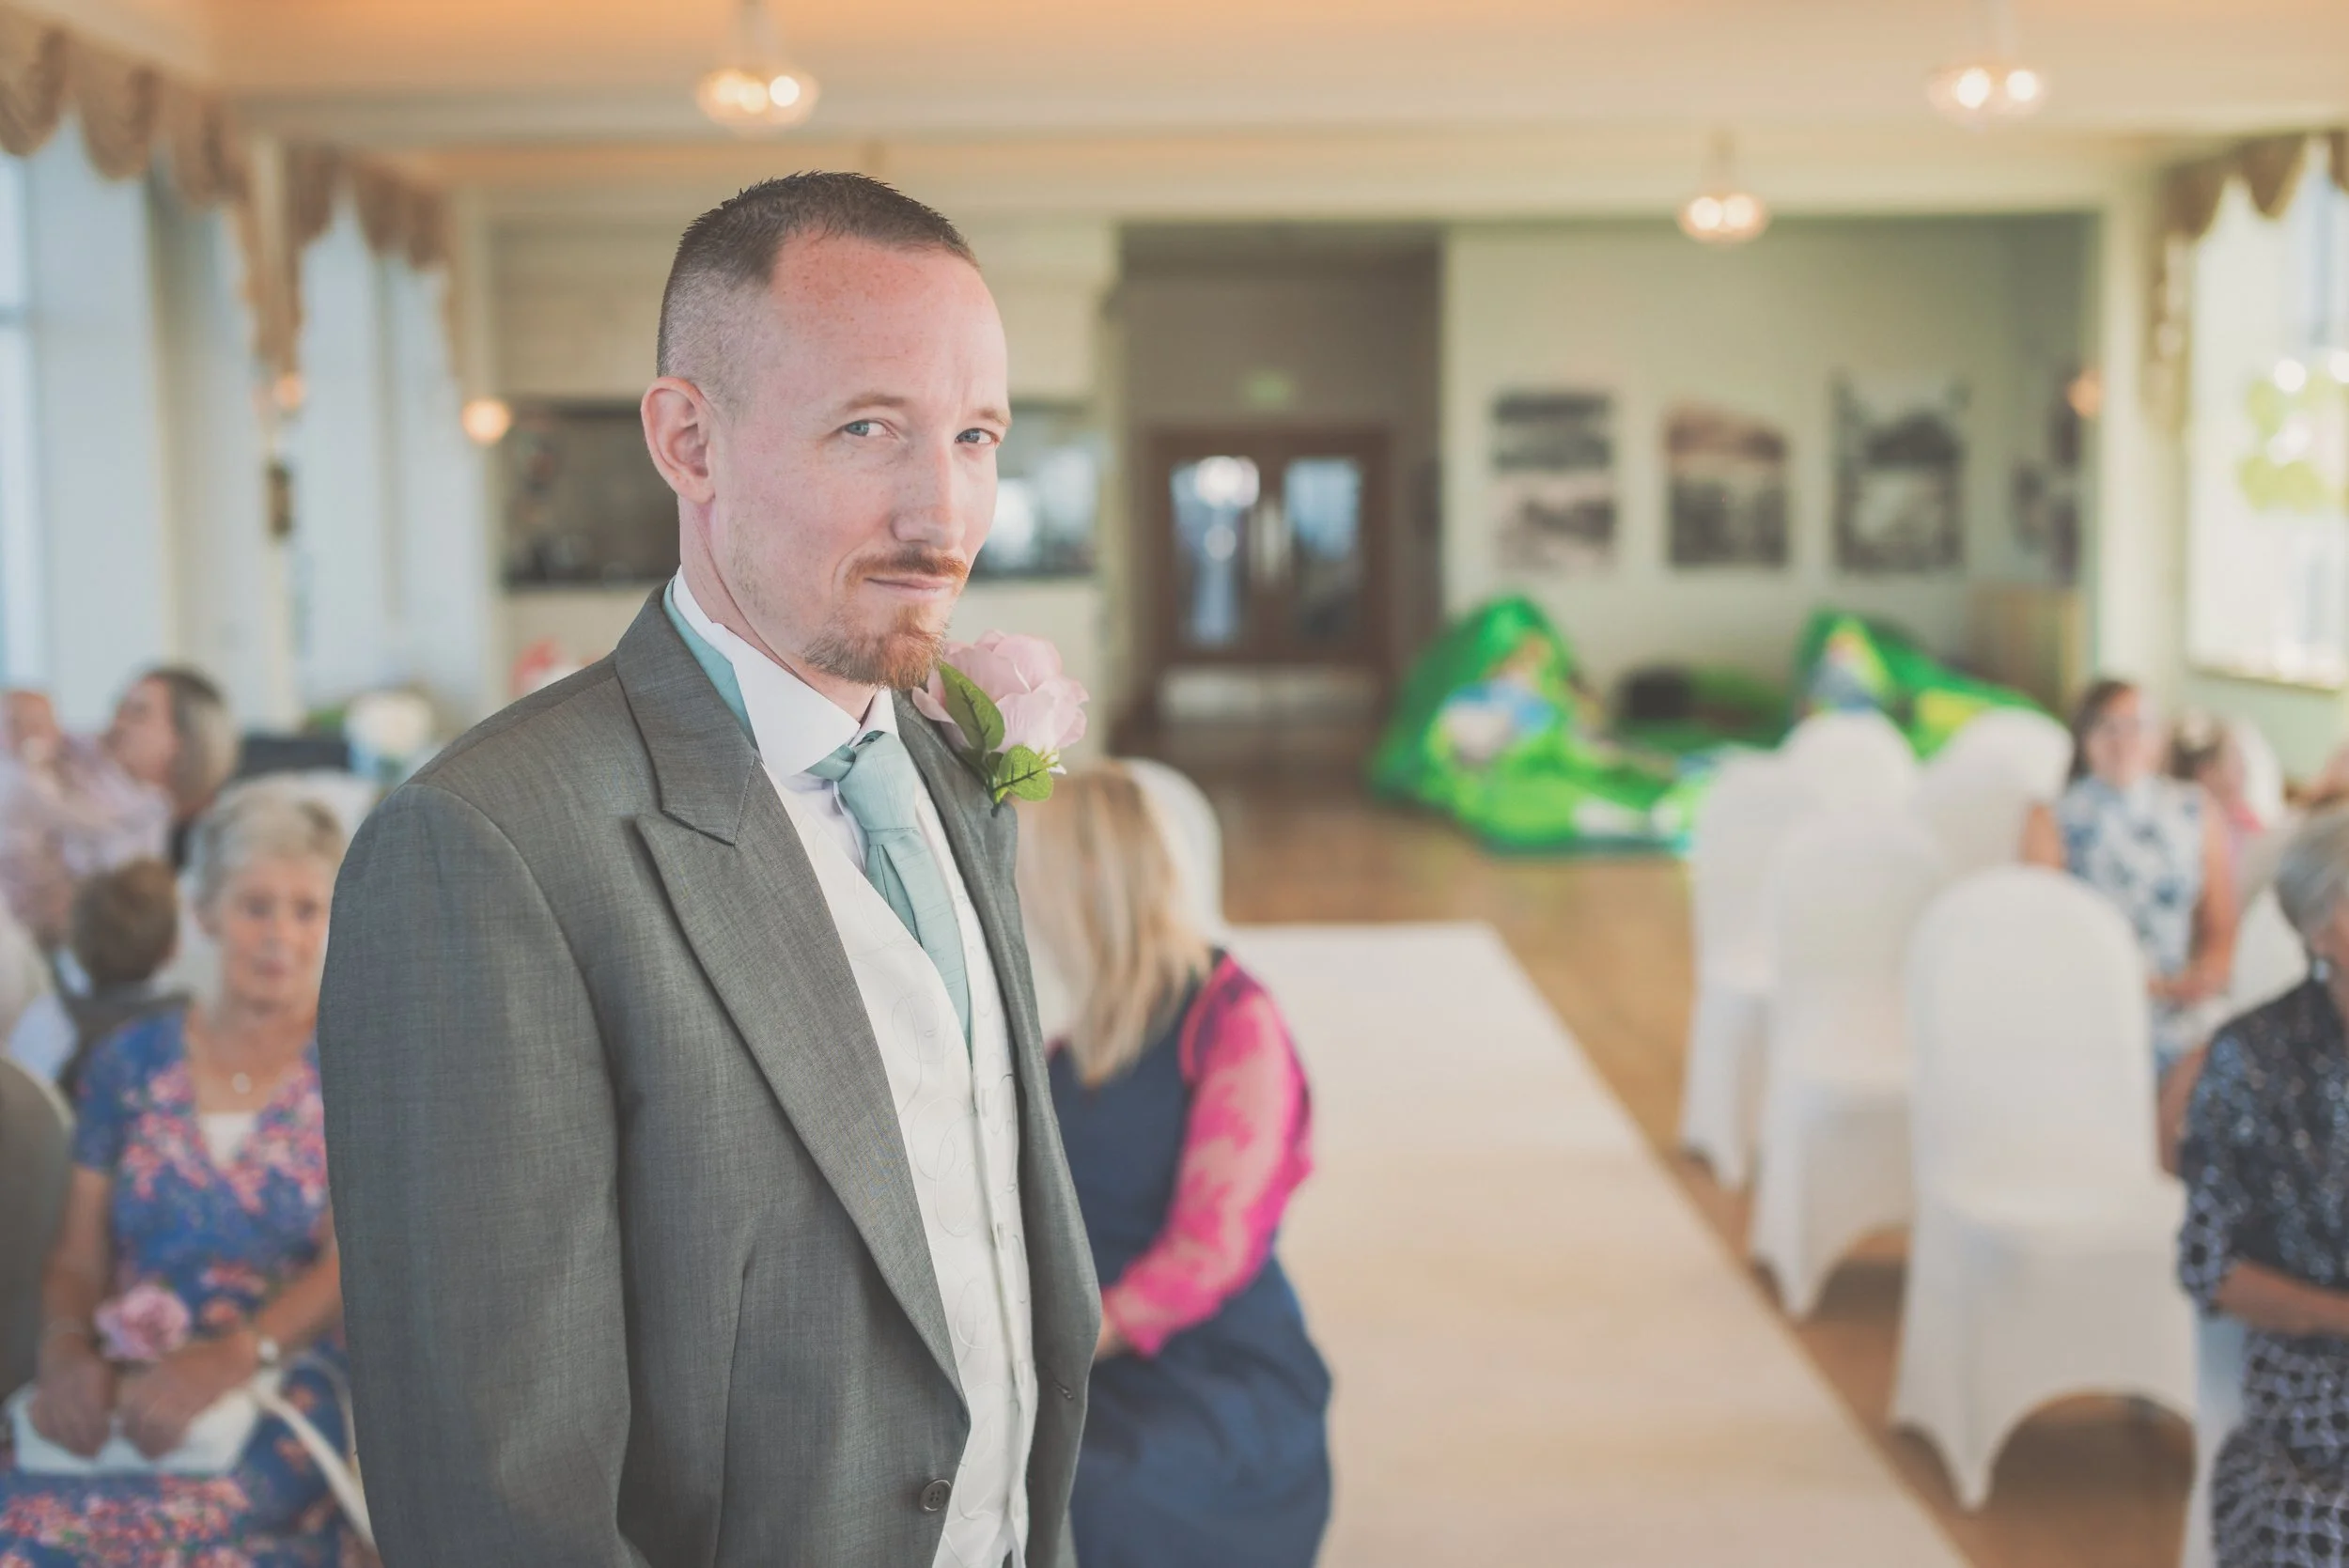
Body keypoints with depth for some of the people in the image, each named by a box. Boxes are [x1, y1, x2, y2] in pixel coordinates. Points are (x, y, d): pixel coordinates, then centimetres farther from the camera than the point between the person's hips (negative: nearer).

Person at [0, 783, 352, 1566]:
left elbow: (354, 1263, -4)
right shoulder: (130, 1063, 15)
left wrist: (229, 1359, -20)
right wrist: (66, 1350, -9)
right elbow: (78, 1258, 14)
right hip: (125, 1388, 3)